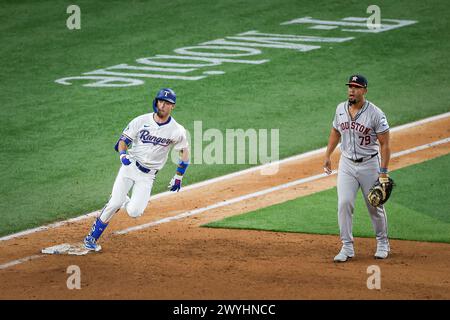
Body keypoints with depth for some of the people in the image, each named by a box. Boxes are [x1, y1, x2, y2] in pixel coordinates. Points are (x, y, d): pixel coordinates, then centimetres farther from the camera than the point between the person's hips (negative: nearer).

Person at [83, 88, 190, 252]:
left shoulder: (177, 131, -7)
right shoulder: (141, 121, -5)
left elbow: (185, 152, 6)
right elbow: (123, 140, 0)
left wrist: (178, 177, 5)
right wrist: (123, 155, -21)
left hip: (148, 175, 0)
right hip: (130, 166, 0)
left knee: (134, 212, -15)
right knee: (114, 204, -14)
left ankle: (124, 201, 21)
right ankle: (92, 237, 1)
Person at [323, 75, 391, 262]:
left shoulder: (375, 114, -14)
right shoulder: (341, 109, 1)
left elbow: (385, 144, -12)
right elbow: (335, 132, 19)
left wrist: (383, 172, -16)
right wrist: (327, 155, 15)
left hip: (369, 164, -3)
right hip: (346, 164, 3)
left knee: (375, 206, 7)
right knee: (344, 203, -8)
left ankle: (382, 243, 27)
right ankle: (347, 247, -2)